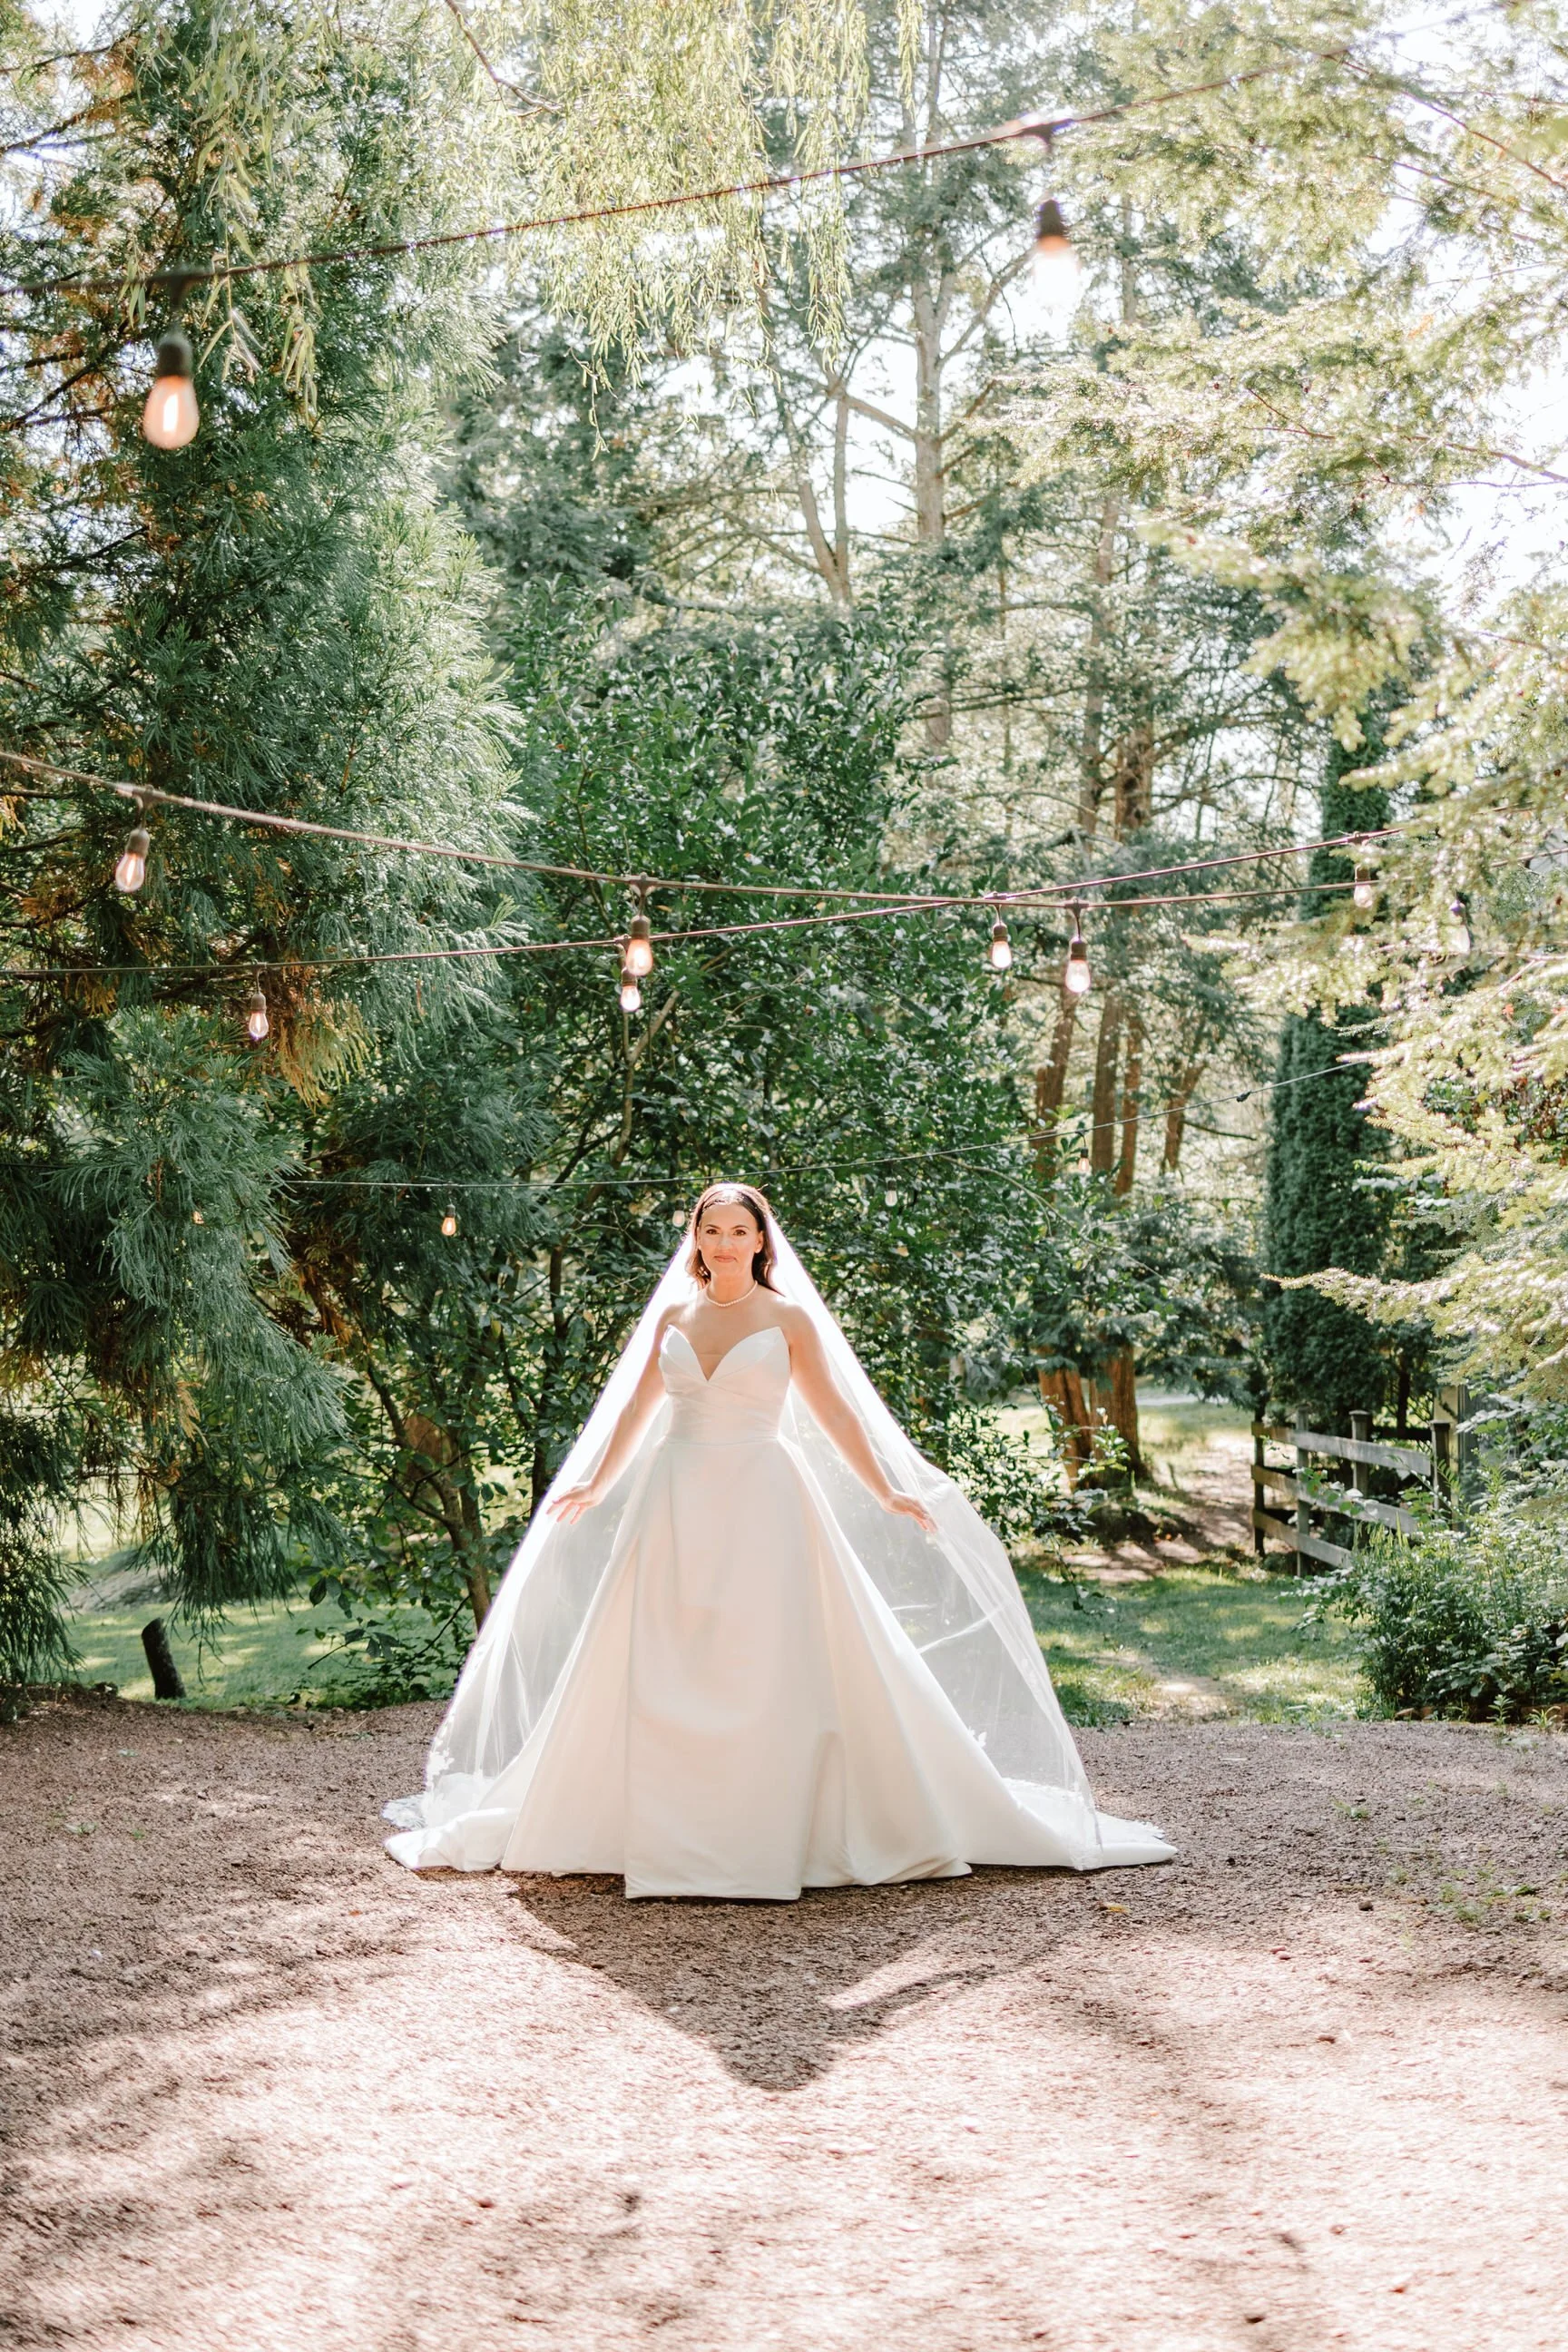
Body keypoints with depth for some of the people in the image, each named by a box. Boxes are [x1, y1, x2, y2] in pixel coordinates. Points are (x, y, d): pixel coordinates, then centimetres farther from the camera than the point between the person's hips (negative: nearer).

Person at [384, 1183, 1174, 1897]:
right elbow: (635, 1411, 19)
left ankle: (777, 1823, 3)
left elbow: (835, 1413, 1)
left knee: (773, 1660, -5)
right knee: (660, 1665, 1)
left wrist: (886, 1493, -5)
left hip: (761, 1505, -3)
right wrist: (595, 1489, 22)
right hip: (678, 1504, 3)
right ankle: (669, 1827, 10)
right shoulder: (672, 1316, 10)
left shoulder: (789, 1319, 2)